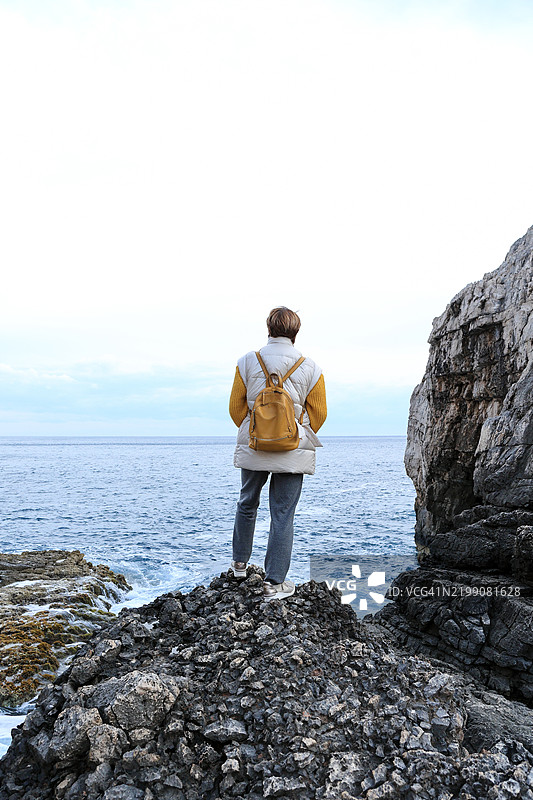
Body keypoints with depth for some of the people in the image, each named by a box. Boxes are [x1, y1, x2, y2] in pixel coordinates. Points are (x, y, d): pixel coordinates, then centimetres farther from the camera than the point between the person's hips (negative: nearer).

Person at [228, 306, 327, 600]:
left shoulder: (247, 362, -2)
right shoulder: (310, 368, -4)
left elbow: (236, 408, 3)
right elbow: (318, 414, 2)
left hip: (252, 448, 2)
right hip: (293, 454, -1)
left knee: (247, 503, 21)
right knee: (283, 515, 4)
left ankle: (239, 563, 35)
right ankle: (274, 583, 8)